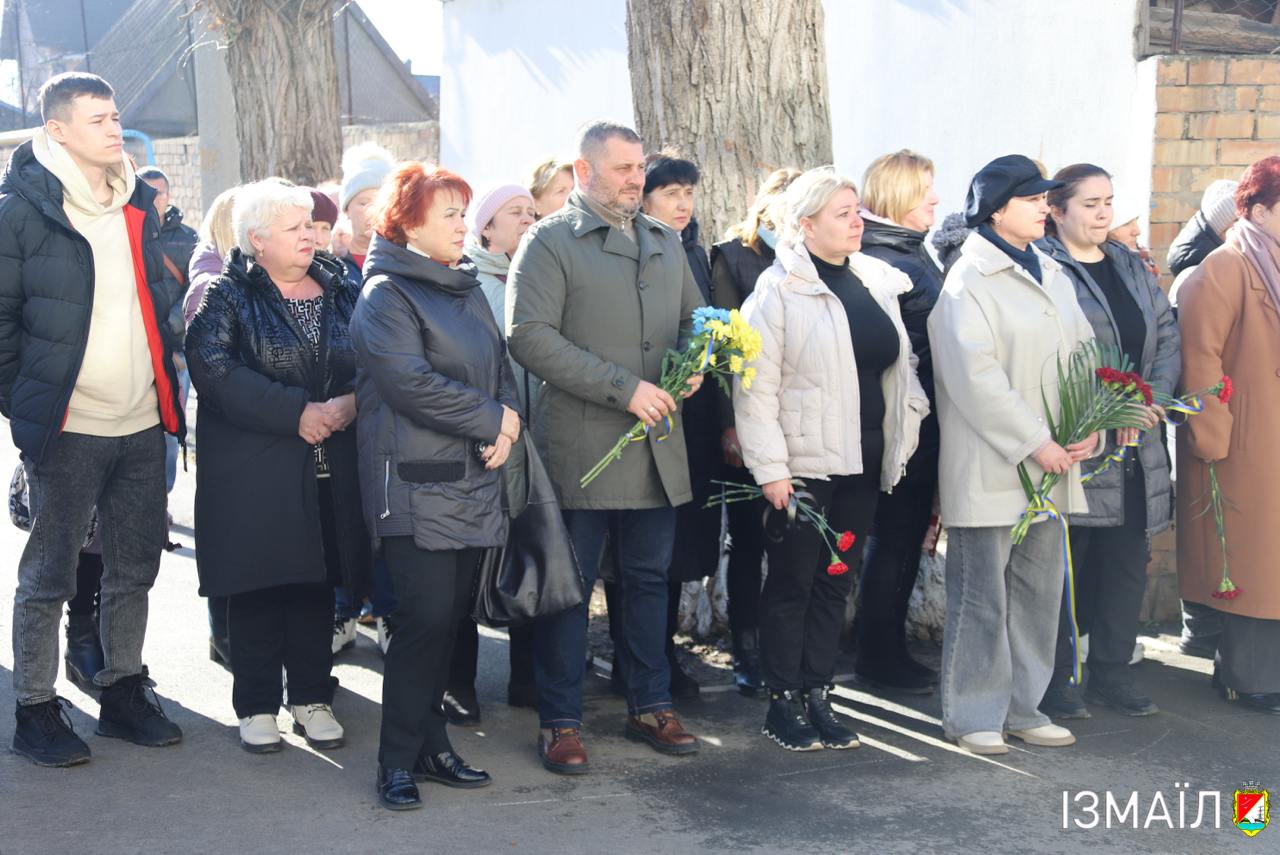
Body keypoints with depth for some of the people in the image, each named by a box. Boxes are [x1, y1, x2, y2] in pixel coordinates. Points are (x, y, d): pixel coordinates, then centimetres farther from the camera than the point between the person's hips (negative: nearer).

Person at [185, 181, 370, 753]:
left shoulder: (340, 291, 12)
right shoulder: (226, 297, -2)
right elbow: (214, 370, -17)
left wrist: (351, 402, -13)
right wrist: (296, 412, -20)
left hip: (328, 467, 4)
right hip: (253, 466, -4)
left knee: (318, 582, 8)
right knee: (258, 584, 1)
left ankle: (312, 697, 20)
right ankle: (256, 705, 13)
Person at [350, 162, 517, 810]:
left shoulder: (466, 289, 18)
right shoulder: (387, 293, -7)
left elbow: (498, 364, 17)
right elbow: (409, 381, -19)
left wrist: (506, 426, -3)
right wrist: (491, 418, -13)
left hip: (472, 480, 8)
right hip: (416, 483, -8)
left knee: (451, 615, 9)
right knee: (426, 617, -10)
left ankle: (430, 743, 19)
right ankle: (399, 761, 0)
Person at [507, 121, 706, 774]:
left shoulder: (664, 243, 16)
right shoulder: (549, 242, -5)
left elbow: (693, 317, 26)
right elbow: (529, 336, -16)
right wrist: (624, 388, -19)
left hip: (657, 448, 6)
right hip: (580, 447, -6)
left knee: (648, 579, 14)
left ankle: (649, 707, 26)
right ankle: (560, 722, 12)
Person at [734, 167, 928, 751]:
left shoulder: (878, 282, 10)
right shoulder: (779, 291, -10)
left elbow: (898, 364, 19)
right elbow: (756, 390, -12)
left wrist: (908, 416, 10)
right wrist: (769, 469, -15)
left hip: (862, 462, 6)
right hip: (803, 463, -6)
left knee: (836, 582, 12)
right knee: (791, 582, 4)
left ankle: (817, 696, 22)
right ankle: (783, 703, 14)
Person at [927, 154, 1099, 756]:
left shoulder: (1053, 277, 14)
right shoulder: (968, 282, -9)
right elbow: (976, 377, -17)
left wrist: (1089, 430, -4)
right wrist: (1033, 443, -17)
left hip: (1051, 464, 7)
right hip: (990, 469, -7)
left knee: (1039, 589, 12)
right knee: (981, 594, 0)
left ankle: (1022, 707, 23)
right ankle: (973, 715, 10)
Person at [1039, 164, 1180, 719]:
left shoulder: (1131, 267, 16)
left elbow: (1168, 338, 13)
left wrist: (1151, 399, -5)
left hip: (1136, 446, 7)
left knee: (1128, 560, 11)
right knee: (1065, 564, -1)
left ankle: (1111, 672, 23)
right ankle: (1053, 680, 10)